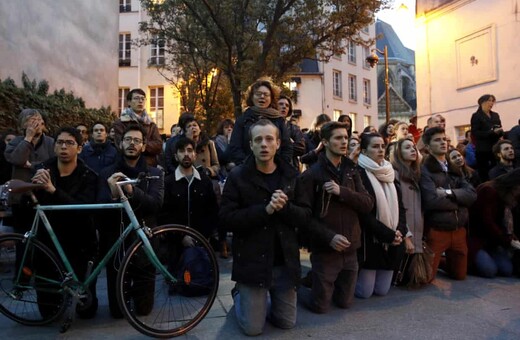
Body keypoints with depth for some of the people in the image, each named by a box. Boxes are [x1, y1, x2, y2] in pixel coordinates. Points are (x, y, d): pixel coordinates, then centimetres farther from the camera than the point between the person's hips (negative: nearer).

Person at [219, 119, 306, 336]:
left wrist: (285, 207, -22)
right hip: (252, 262, -3)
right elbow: (227, 219, -15)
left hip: (285, 262, 3)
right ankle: (239, 295, 35)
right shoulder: (237, 176, -8)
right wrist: (265, 209, -25)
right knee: (253, 328, 6)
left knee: (287, 323, 15)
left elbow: (303, 217, -1)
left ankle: (257, 302, 42)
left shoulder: (291, 175, 2)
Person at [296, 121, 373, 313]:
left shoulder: (351, 171, 8)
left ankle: (319, 284, 42)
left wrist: (342, 192, -18)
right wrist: (329, 237, -22)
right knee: (320, 306, 6)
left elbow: (368, 204, -3)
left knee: (345, 302, 17)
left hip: (350, 250, 5)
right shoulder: (311, 174, -10)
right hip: (325, 250, -5)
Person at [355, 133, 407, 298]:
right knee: (364, 291, 1)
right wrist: (389, 235, -16)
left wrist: (400, 231, -8)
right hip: (370, 240, -6)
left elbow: (400, 206, 9)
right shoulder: (360, 174, -12)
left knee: (382, 290, 10)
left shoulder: (389, 173, 10)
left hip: (392, 241, 6)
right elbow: (364, 213, -16)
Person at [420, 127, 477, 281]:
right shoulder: (424, 170, -10)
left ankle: (445, 262, 43)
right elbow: (432, 201, -23)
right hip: (437, 230, -6)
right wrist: (459, 199, -8)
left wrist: (449, 193, -17)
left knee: (459, 275, 15)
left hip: (459, 230, 6)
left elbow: (472, 194, -2)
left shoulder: (454, 169, 12)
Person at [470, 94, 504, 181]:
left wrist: (500, 131, -6)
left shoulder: (495, 115, 18)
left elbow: (501, 130, 18)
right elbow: (475, 133, -10)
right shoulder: (476, 116, 0)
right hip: (483, 149, -5)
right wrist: (492, 132, -18)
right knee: (484, 174, -6)